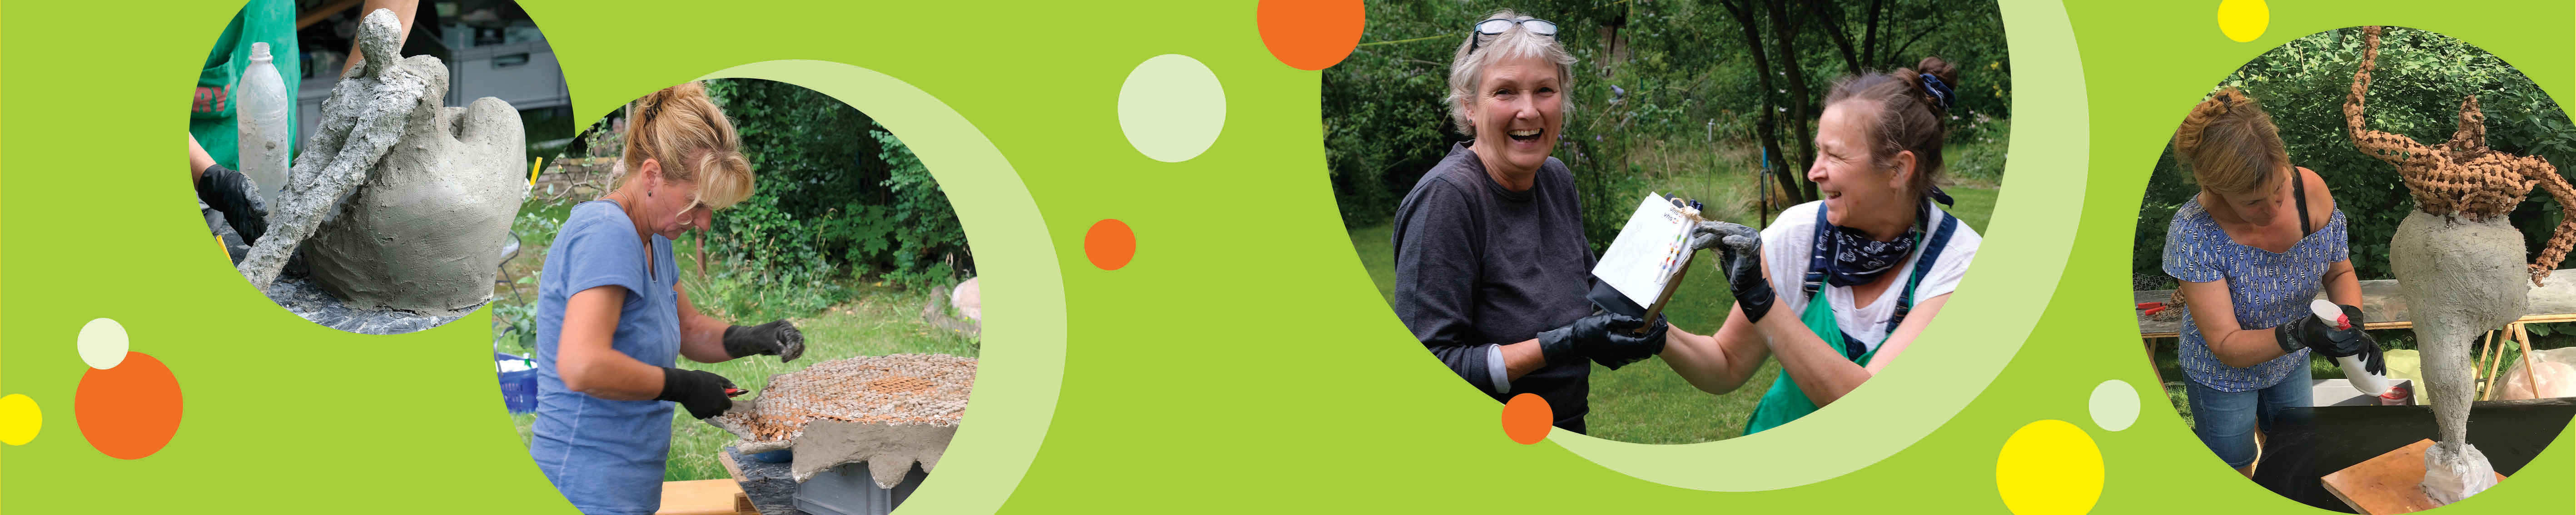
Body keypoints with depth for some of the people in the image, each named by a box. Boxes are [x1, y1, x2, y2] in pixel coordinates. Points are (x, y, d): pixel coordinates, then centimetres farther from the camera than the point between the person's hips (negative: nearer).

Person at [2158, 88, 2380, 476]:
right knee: (2236, 474, 19)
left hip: (2289, 362, 4)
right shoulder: (2194, 233, -36)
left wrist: (2352, 322, -27)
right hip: (2225, 375, -4)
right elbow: (2227, 346, -32)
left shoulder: (2310, 190, -25)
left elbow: (2340, 272, -7)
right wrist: (2298, 335, -48)